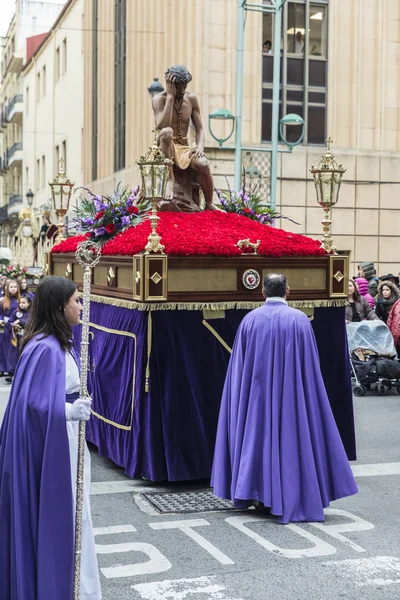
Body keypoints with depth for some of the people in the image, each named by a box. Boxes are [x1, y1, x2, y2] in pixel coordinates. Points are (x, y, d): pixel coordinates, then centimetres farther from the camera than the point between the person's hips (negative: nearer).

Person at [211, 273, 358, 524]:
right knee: (289, 439, 4)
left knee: (257, 435, 13)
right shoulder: (299, 319, -7)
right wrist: (303, 389, 7)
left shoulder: (250, 320, -2)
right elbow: (310, 365, -3)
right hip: (290, 394, -2)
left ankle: (258, 494, 19)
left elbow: (239, 366, 2)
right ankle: (289, 500, 4)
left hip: (256, 393, 2)